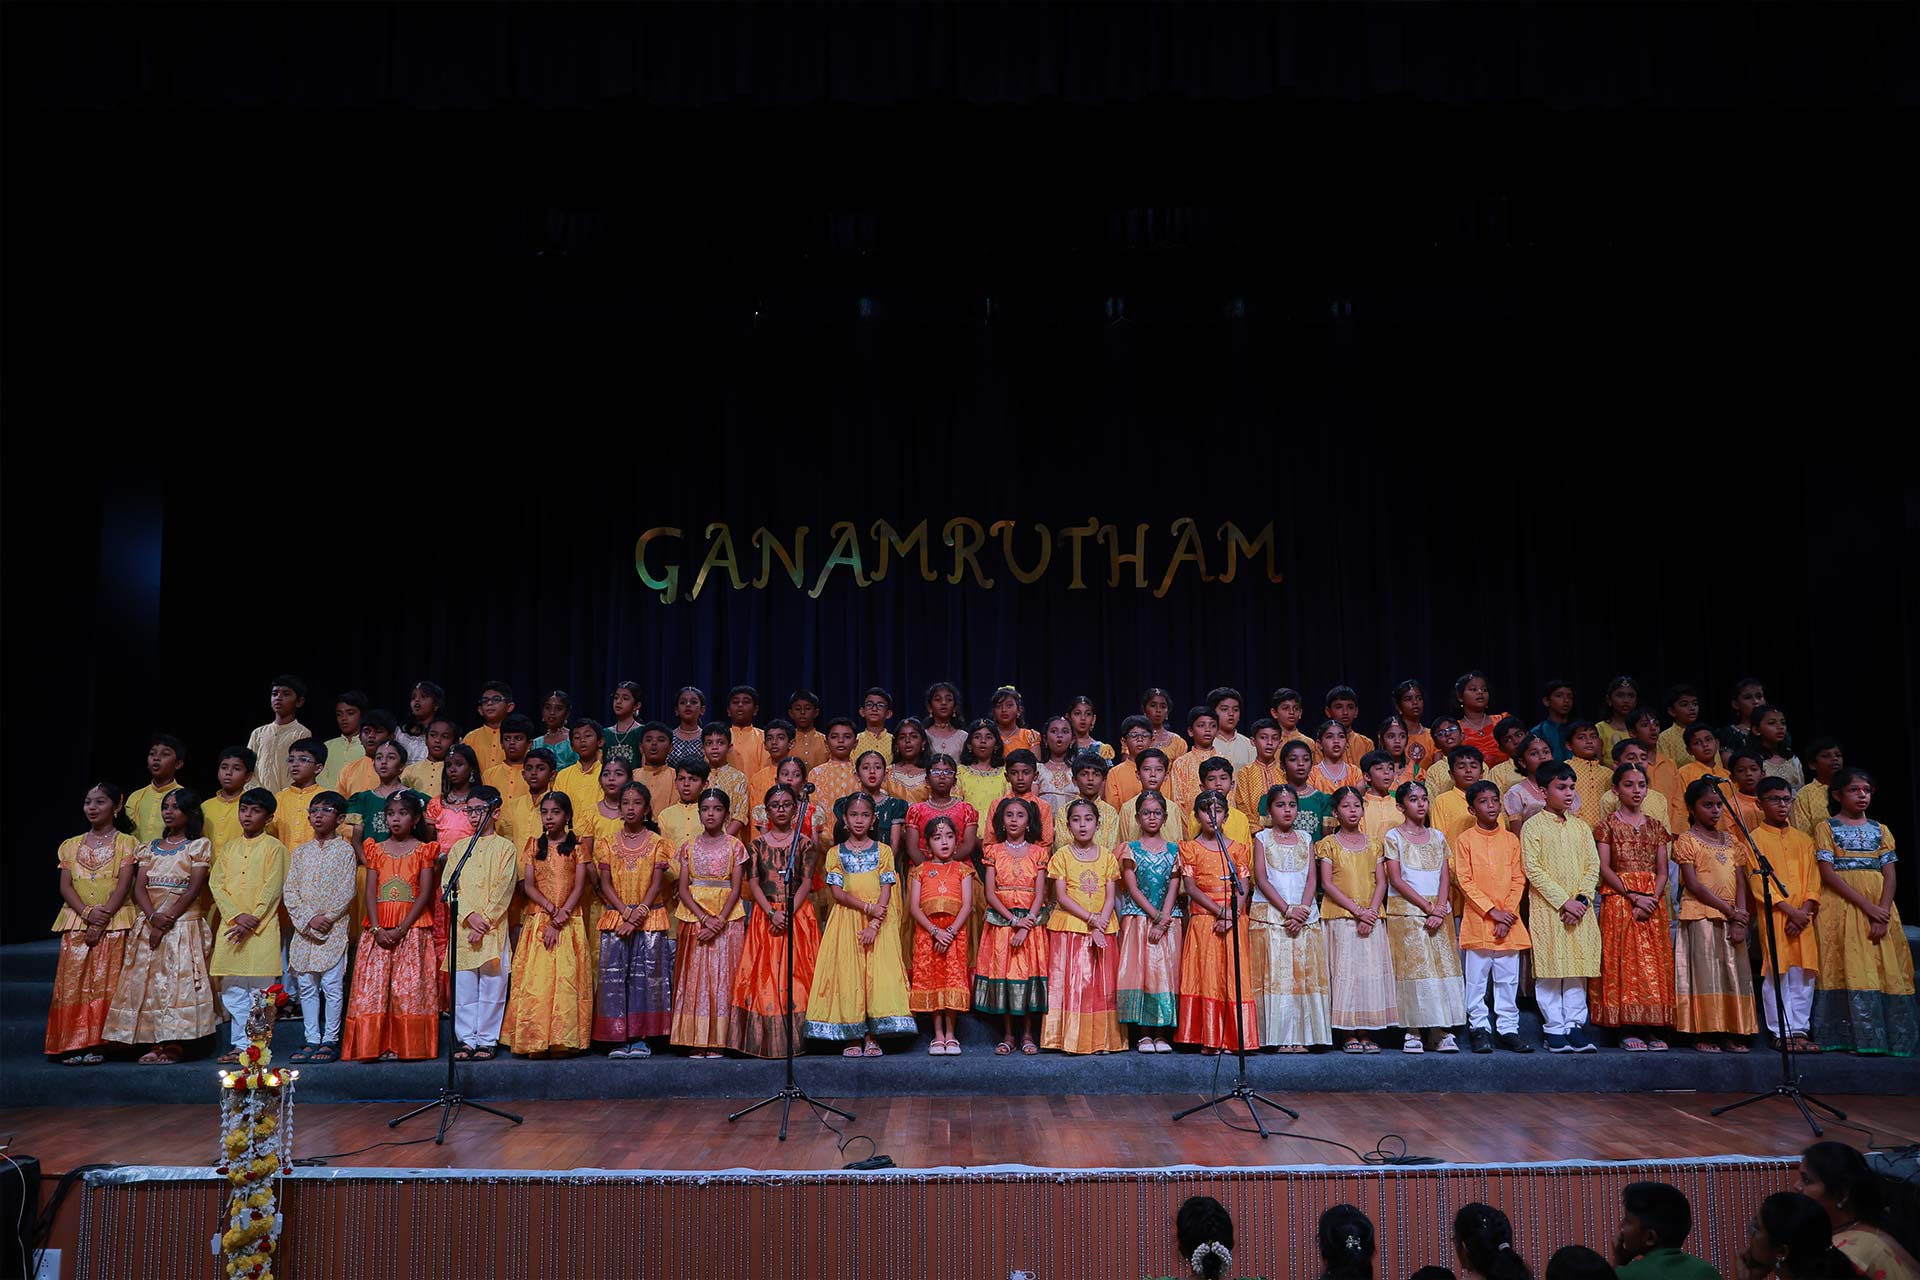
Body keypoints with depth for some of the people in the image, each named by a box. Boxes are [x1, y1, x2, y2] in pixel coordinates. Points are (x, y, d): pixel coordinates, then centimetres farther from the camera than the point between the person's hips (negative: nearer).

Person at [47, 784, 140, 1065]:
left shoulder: (126, 843, 2)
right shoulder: (72, 845, 14)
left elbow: (124, 885, -6)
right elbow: (65, 886, 5)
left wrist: (102, 920, -15)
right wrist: (88, 914, -12)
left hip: (114, 923, -4)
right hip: (76, 922, 4)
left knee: (105, 983, -6)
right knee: (73, 983, -2)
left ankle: (97, 1044, -4)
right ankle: (74, 1044, 1)